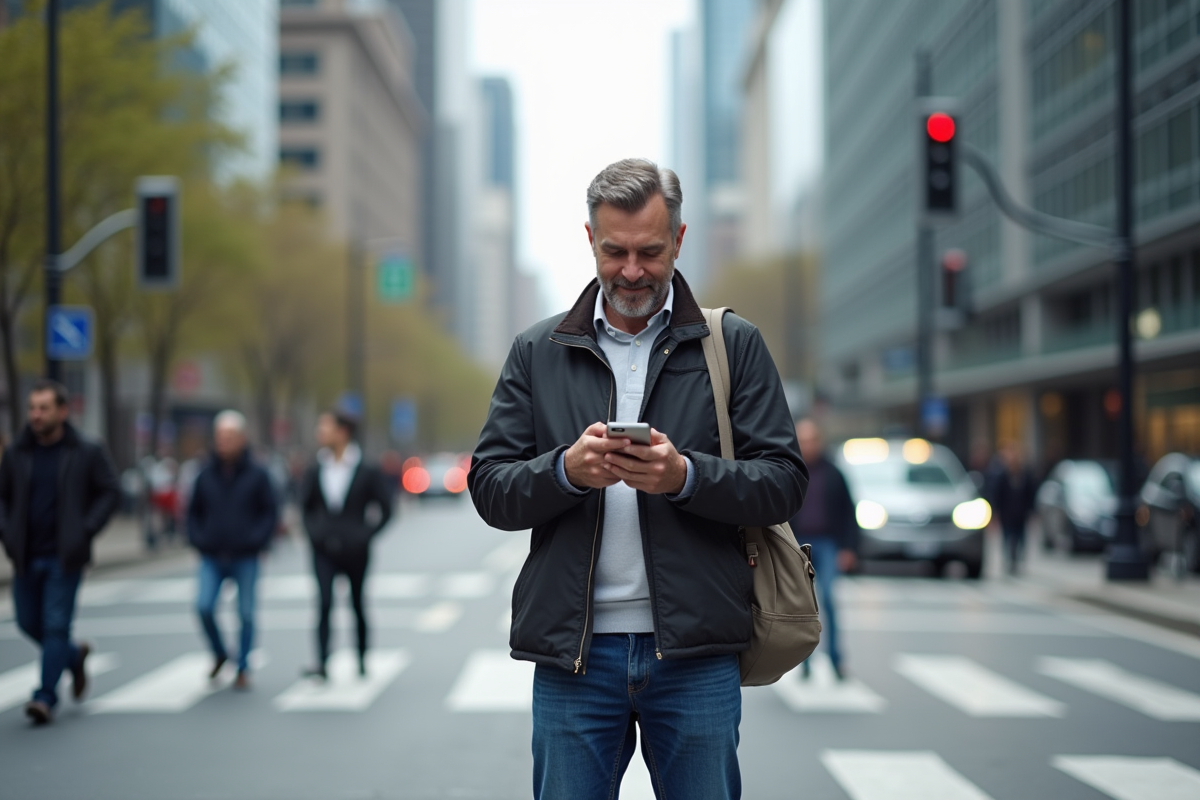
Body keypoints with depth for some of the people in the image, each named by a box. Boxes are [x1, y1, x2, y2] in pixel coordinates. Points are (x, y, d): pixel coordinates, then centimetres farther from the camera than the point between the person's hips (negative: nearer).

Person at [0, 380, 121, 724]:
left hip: (64, 557, -4)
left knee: (55, 625, -8)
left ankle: (46, 697, -3)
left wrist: (85, 530, -10)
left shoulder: (87, 453, -5)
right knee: (29, 622, 11)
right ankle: (74, 656, 37)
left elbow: (111, 492, -1)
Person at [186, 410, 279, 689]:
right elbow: (193, 512, 14)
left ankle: (243, 669, 15)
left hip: (245, 559, -2)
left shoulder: (256, 475, -1)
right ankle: (219, 653, 12)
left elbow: (270, 512, 2)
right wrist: (198, 539, -1)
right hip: (212, 558, 2)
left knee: (245, 613, 1)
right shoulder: (205, 475, 5)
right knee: (204, 606, -13)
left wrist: (256, 539, -11)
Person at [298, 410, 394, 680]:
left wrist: (366, 534, -5)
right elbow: (305, 506, 16)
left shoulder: (368, 472, -4)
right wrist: (315, 532, 2)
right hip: (324, 551, 1)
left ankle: (362, 659, 26)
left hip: (355, 550, -1)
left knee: (358, 605, 11)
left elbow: (385, 509, 1)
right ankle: (322, 662, -17)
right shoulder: (315, 472, 4)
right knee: (324, 602, -13)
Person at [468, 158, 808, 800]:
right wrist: (567, 470, -15)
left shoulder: (734, 345, 6)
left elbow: (784, 482, 0)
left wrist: (685, 476, -17)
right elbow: (489, 488, 5)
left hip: (695, 651, -1)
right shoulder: (538, 353, 10)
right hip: (572, 650, 1)